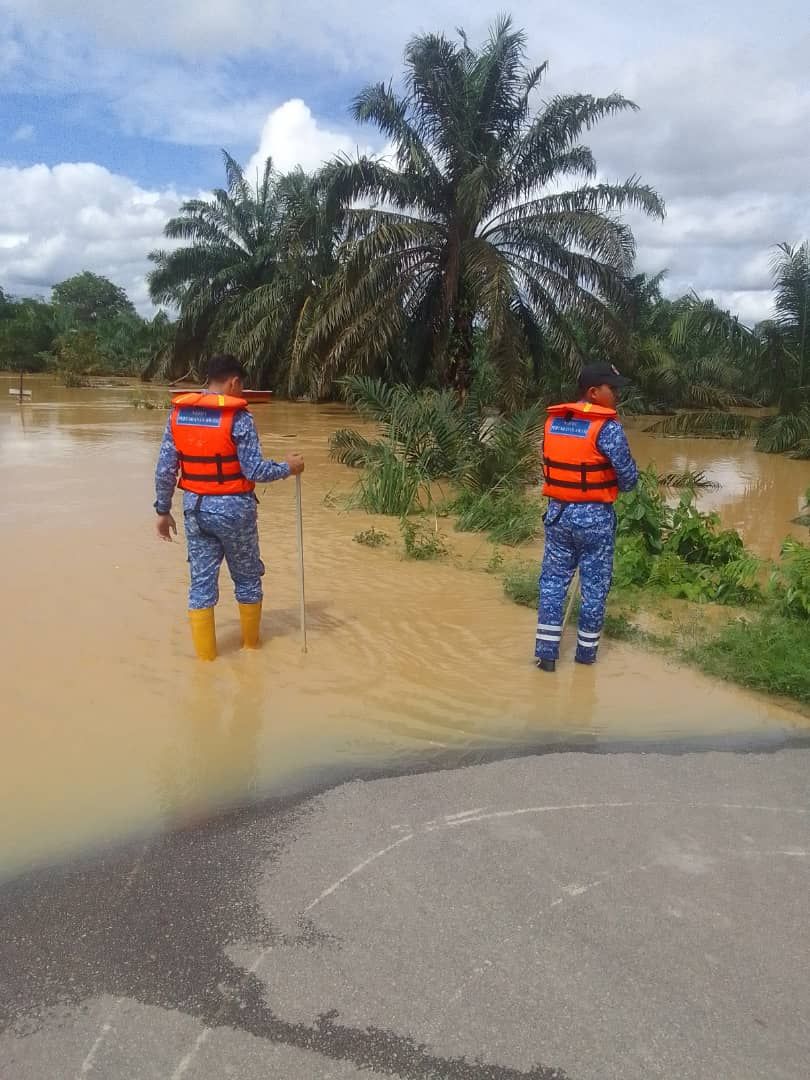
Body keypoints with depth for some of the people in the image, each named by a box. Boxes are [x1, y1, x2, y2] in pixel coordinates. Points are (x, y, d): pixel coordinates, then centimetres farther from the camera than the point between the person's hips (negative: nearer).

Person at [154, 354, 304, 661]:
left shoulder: (179, 413, 2)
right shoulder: (238, 417, -13)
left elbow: (165, 470, 2)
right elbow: (255, 471, -15)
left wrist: (163, 510, 11)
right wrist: (288, 467, 2)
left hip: (195, 507, 4)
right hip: (233, 508, -4)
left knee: (201, 580, 11)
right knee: (247, 577, 16)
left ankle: (205, 654, 17)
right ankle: (251, 644, 31)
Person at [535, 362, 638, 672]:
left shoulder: (552, 421, 3)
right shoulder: (608, 427, -16)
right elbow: (629, 477, -13)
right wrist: (611, 485, 8)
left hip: (557, 511, 5)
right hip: (594, 516, -5)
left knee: (553, 580, 12)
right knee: (594, 585, 10)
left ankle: (547, 651, 13)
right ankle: (586, 652, 21)